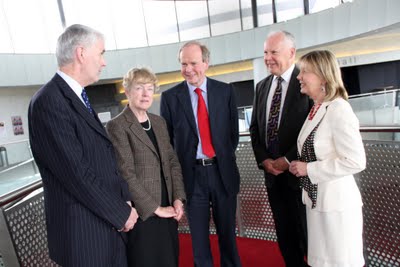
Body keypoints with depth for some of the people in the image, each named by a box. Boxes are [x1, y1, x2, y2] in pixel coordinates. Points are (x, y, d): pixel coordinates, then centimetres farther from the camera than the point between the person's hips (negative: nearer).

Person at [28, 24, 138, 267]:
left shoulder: (79, 98, 10)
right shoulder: (49, 101, -19)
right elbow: (76, 173, -23)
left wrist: (125, 201, 1)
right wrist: (122, 213, -12)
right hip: (84, 232, -8)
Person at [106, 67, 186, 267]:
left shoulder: (159, 122, 9)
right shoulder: (117, 126, -11)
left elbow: (173, 161, 8)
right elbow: (126, 174, -15)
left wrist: (178, 199, -2)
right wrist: (154, 208, -13)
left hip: (168, 208, 6)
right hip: (142, 212, -6)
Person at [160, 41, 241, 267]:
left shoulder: (225, 91, 1)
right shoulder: (170, 97, -2)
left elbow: (234, 130, 7)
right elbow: (166, 138, 1)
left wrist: (225, 157, 4)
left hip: (223, 170, 1)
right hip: (192, 173, -1)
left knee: (227, 230, 17)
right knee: (199, 234, 13)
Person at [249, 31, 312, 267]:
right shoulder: (262, 87, 10)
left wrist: (288, 160, -15)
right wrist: (264, 160, -2)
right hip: (272, 172, 6)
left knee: (308, 233, 10)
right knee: (284, 233, 18)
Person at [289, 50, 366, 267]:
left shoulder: (338, 110, -17)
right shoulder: (316, 109, 8)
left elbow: (355, 161, -23)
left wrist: (308, 169, -19)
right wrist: (301, 166, 2)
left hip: (336, 202, -8)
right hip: (316, 199, 8)